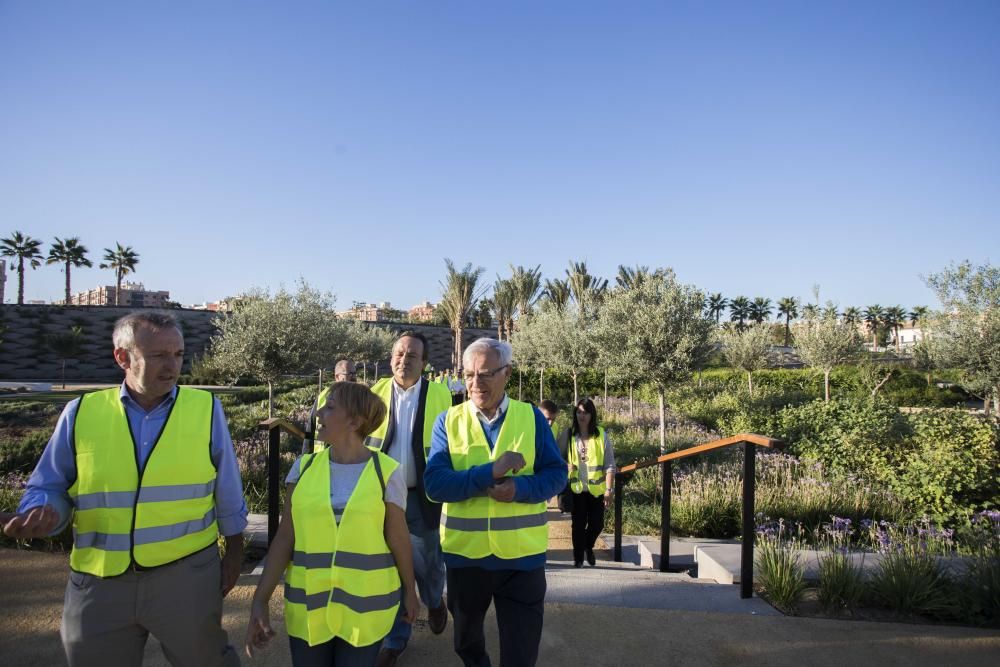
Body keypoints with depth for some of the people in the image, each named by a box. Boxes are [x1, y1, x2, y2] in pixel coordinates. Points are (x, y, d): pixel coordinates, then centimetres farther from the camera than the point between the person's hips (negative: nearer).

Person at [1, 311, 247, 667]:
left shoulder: (206, 409, -4)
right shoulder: (81, 413, -2)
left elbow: (228, 491, 4)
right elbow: (49, 487, 7)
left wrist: (233, 551, 8)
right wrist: (43, 512, -15)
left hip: (186, 574, -1)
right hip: (98, 582, 2)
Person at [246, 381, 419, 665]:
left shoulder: (386, 472, -10)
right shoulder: (304, 467, -2)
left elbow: (399, 541, -2)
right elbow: (284, 538, -2)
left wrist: (410, 591, 8)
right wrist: (260, 599, -6)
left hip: (366, 605, -2)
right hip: (308, 603, 2)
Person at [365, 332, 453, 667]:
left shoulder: (439, 394, -5)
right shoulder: (376, 393, 0)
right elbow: (361, 443, 5)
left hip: (423, 496, -1)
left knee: (428, 561, 13)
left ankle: (434, 602, 47)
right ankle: (395, 637, 27)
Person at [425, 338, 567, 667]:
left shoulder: (532, 417, -3)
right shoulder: (448, 421, -4)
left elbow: (556, 475, -4)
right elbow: (435, 483, -14)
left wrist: (520, 488, -23)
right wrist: (490, 471, -25)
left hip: (522, 552, -1)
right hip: (464, 550, 2)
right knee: (466, 636, 26)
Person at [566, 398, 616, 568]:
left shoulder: (601, 435, -5)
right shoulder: (569, 434, -3)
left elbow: (609, 465, -5)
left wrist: (608, 489, -10)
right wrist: (566, 464, -15)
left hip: (596, 488, 0)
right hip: (577, 488, 0)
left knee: (597, 523, 6)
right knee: (578, 524, 4)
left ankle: (588, 546, 37)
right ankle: (578, 557, 23)